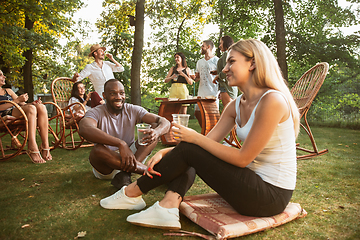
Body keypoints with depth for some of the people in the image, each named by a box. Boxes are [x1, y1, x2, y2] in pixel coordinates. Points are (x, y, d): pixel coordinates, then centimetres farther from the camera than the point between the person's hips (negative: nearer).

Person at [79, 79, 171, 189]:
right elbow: (85, 130, -37)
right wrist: (120, 143, -48)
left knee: (156, 127, -12)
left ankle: (125, 174, -27)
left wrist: (157, 132, -39)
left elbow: (164, 122, -13)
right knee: (97, 150, -36)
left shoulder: (133, 110, -2)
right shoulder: (96, 113, -11)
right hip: (106, 167, -3)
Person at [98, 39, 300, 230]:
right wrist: (166, 152, -10)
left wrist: (195, 138, -16)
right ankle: (169, 207, -11)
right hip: (257, 183, 8)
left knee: (189, 150, -13)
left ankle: (132, 193, 5)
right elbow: (208, 141, 1)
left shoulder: (272, 100, -21)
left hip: (272, 195, -8)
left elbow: (242, 158, -21)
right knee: (188, 150, 2)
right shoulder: (236, 106, 5)